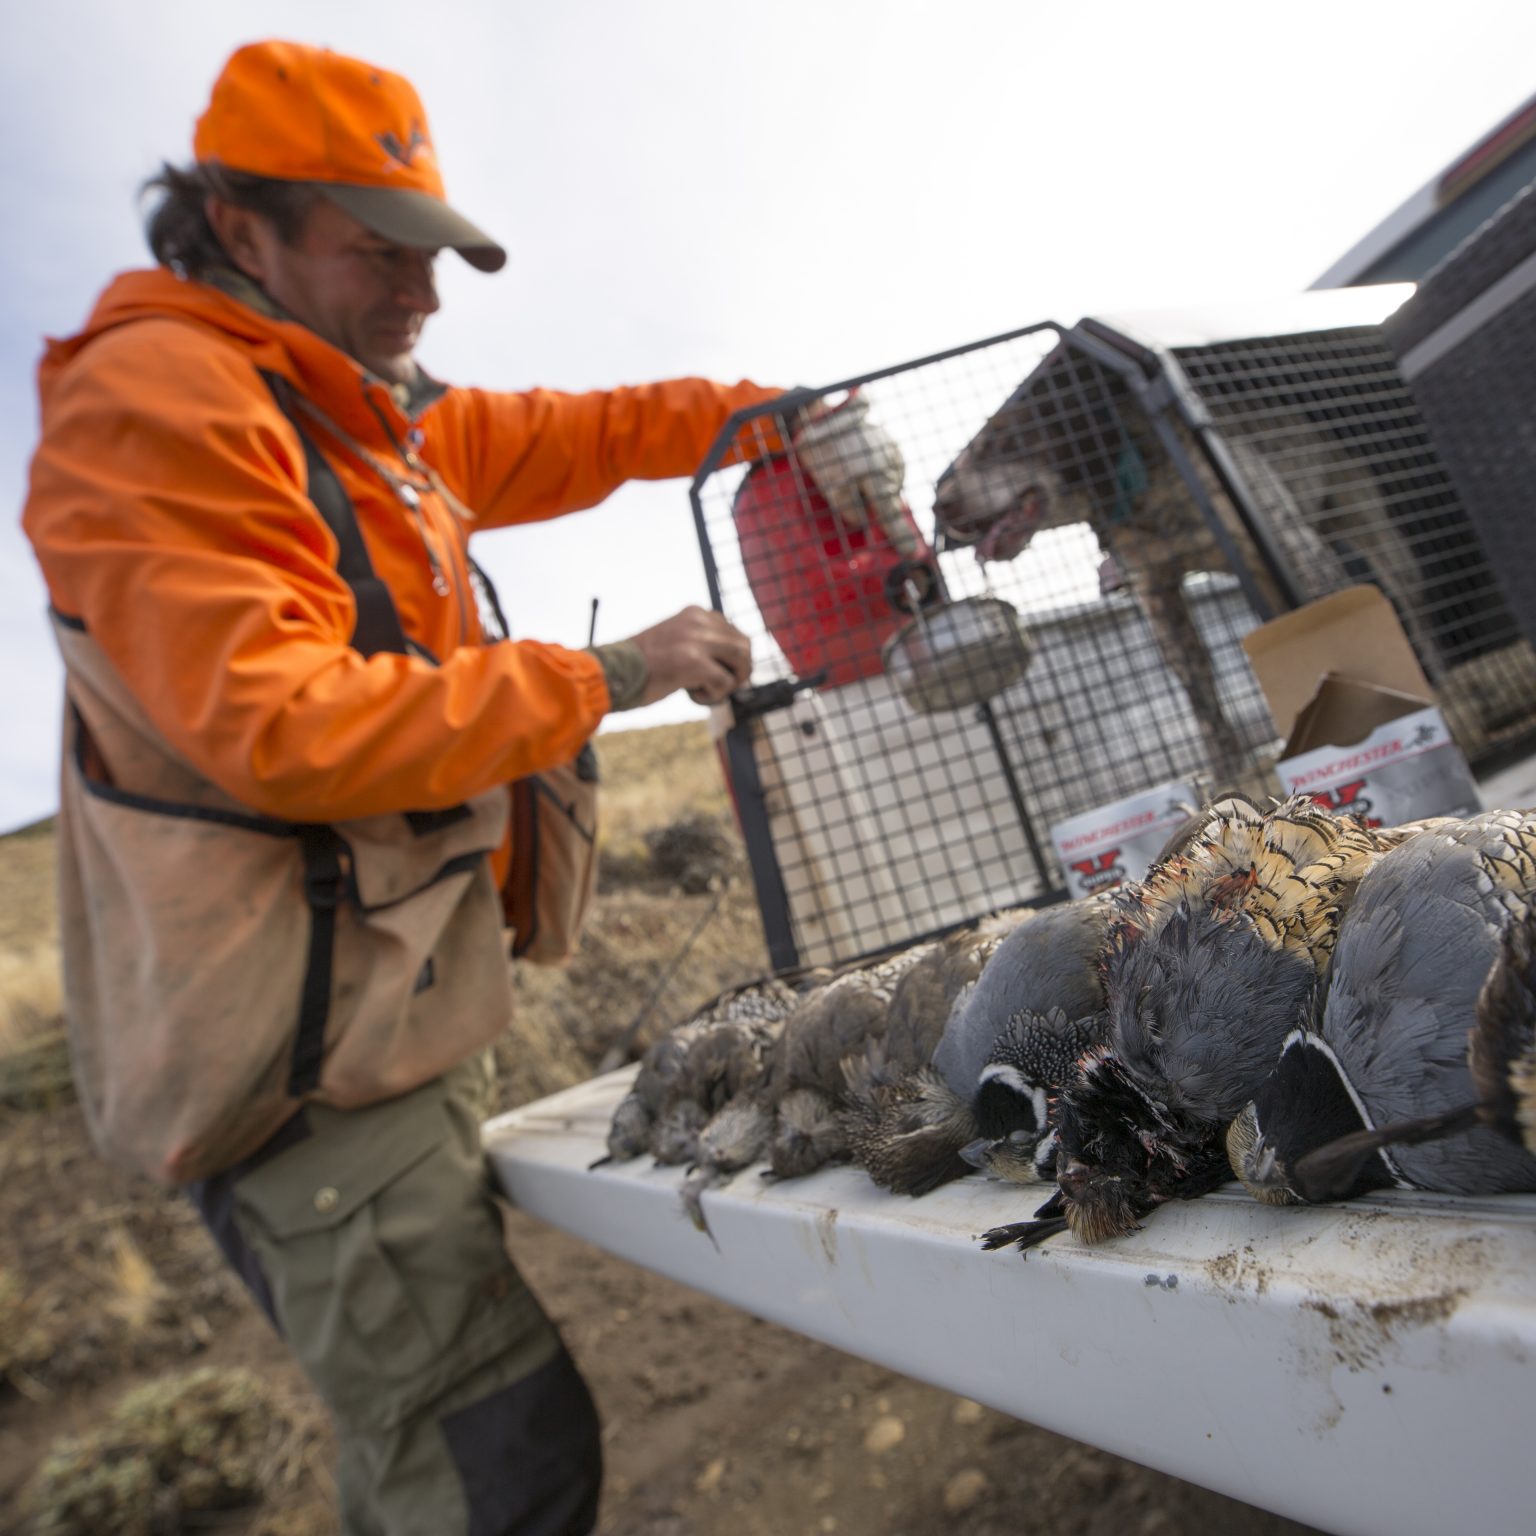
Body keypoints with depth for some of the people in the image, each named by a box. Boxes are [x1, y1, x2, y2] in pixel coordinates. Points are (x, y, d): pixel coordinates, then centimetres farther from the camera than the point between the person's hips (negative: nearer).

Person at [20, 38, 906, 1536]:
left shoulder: (364, 415, 17)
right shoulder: (155, 404, -12)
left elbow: (570, 435, 24)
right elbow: (286, 729, -24)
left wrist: (773, 419, 12)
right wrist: (601, 675, -20)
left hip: (398, 1024, 9)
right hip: (307, 1060, -9)